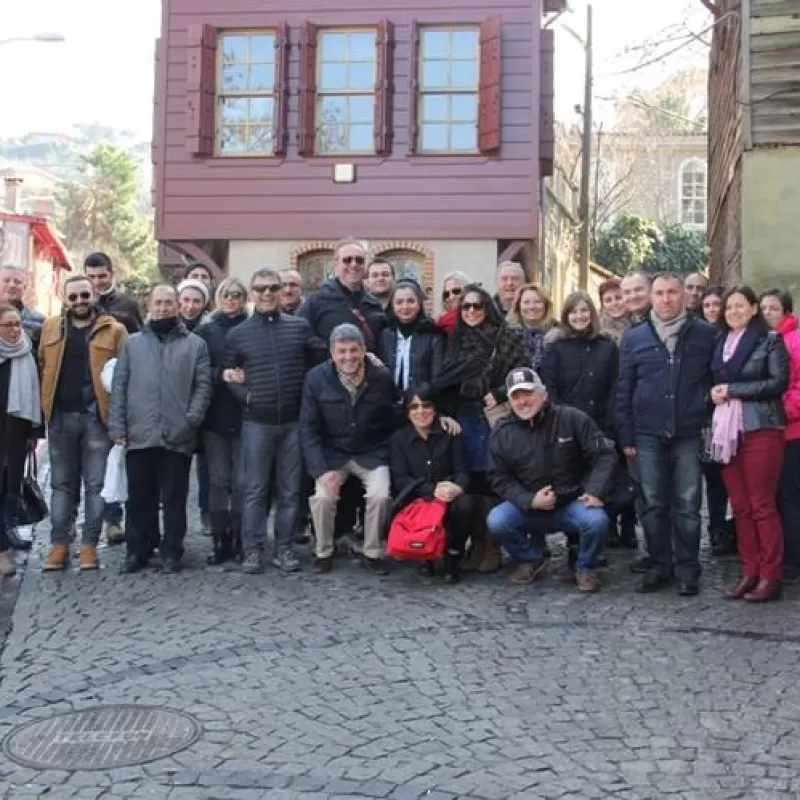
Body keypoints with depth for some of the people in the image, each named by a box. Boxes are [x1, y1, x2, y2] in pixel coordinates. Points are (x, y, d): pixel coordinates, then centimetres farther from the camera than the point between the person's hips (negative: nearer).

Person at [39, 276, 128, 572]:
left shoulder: (114, 330, -1)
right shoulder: (50, 327, 10)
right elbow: (43, 367, 12)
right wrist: (45, 406, 3)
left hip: (98, 417, -3)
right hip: (61, 417, 3)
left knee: (96, 484, 2)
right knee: (62, 484, 9)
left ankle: (89, 544, 9)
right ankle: (59, 543, 14)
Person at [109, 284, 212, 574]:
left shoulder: (195, 344, 8)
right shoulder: (132, 344, 12)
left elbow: (203, 386, 1)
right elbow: (119, 387, 8)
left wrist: (191, 420, -11)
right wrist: (117, 427, -2)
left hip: (178, 437, -1)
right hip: (139, 435, 2)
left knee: (174, 498, 5)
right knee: (139, 498, 9)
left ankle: (171, 552, 15)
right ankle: (138, 550, 19)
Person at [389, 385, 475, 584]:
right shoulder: (398, 438, 4)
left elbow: (461, 471, -2)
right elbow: (400, 479, -7)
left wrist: (457, 487, -29)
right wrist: (433, 490, -24)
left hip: (449, 500, 1)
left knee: (466, 504, -33)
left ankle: (453, 557, -7)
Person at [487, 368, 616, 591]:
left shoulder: (573, 419, -7)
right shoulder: (502, 434, 0)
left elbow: (604, 455, -7)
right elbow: (500, 478, 0)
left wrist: (595, 491, -20)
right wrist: (530, 500, -16)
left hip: (573, 504, -2)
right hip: (528, 507, 2)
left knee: (597, 520, -32)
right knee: (496, 521, -25)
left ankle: (584, 567, 2)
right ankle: (531, 560, 6)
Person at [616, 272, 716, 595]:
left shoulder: (705, 334, 3)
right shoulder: (634, 338, 5)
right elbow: (624, 390, 6)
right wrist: (626, 436, 2)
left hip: (689, 435, -1)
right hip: (648, 436, 1)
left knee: (687, 506, 2)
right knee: (653, 505, 6)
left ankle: (687, 570, 11)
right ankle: (659, 566, 17)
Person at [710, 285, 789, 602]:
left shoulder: (770, 340, 1)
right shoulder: (721, 343, 16)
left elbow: (779, 382, -9)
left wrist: (732, 390, -10)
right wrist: (714, 394, -2)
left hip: (760, 429, -5)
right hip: (727, 431, 5)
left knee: (762, 506, -5)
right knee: (740, 507, 5)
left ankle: (770, 577, 0)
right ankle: (749, 573, 11)